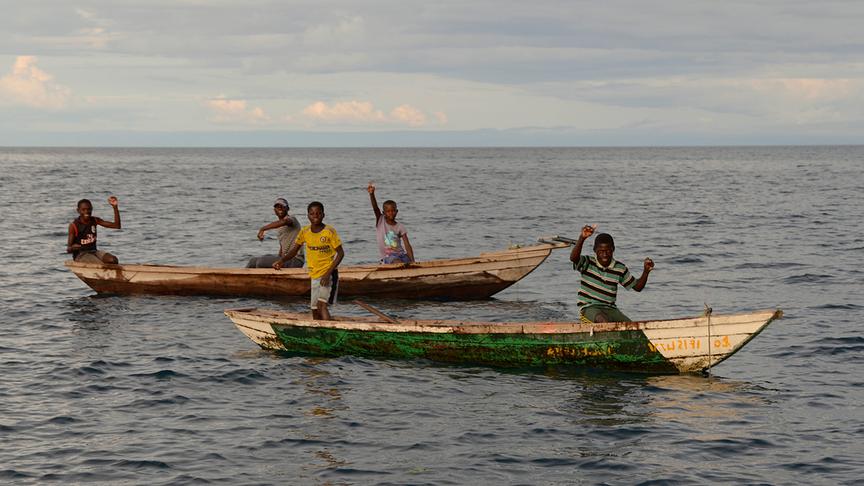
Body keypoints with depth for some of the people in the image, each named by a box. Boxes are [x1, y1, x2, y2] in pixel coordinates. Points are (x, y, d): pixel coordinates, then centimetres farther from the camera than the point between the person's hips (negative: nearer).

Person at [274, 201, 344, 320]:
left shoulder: (329, 231, -12)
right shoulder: (305, 232, 1)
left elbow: (340, 253, -10)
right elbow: (294, 250, 3)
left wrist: (328, 273, -19)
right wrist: (281, 260, -19)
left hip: (328, 274, -6)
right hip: (314, 275, 6)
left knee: (321, 304, -24)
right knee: (315, 310, 10)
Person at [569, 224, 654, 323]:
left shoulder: (620, 268, 6)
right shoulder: (588, 263, -5)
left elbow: (637, 287, 14)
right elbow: (573, 258, -28)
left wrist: (646, 271, -5)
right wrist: (582, 238, -44)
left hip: (610, 308, 4)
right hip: (588, 307, -4)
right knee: (603, 320, -37)